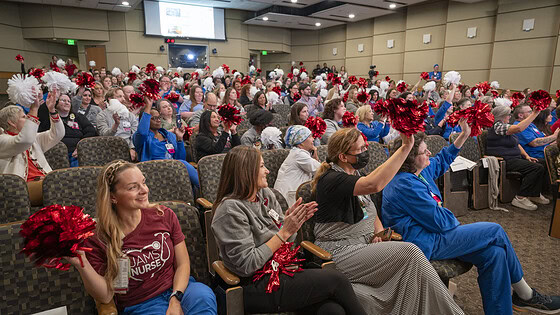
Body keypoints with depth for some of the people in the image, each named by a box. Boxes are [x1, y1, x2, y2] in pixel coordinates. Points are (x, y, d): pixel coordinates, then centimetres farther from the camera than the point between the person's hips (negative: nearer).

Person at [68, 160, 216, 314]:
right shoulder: (97, 238, -8)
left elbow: (183, 264, 1)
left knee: (203, 295, -31)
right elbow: (105, 296, -5)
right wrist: (82, 265, -20)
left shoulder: (165, 215, -4)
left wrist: (175, 299, -14)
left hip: (178, 290, 2)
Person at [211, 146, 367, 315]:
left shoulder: (266, 194, 7)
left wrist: (291, 222, -9)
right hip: (257, 287, -6)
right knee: (336, 280, -15)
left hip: (283, 270, 6)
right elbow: (247, 265, -18)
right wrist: (285, 232, -18)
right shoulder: (231, 209, -15)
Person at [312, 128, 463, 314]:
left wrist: (379, 233, 1)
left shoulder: (355, 175, 13)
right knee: (410, 253, -21)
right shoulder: (332, 179, -17)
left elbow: (371, 212, 22)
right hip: (340, 255, -8)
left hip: (363, 245, 8)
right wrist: (406, 147, -32)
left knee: (410, 258, -16)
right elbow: (374, 184, -36)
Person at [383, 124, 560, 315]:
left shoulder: (420, 171, 8)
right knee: (495, 231, -5)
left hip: (432, 233, 10)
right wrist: (455, 220, 0)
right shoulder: (404, 185, -24)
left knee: (494, 253, -6)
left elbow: (442, 160, 26)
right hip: (425, 244, -10)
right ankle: (525, 295, 17)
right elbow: (440, 221, -22)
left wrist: (464, 135, 20)